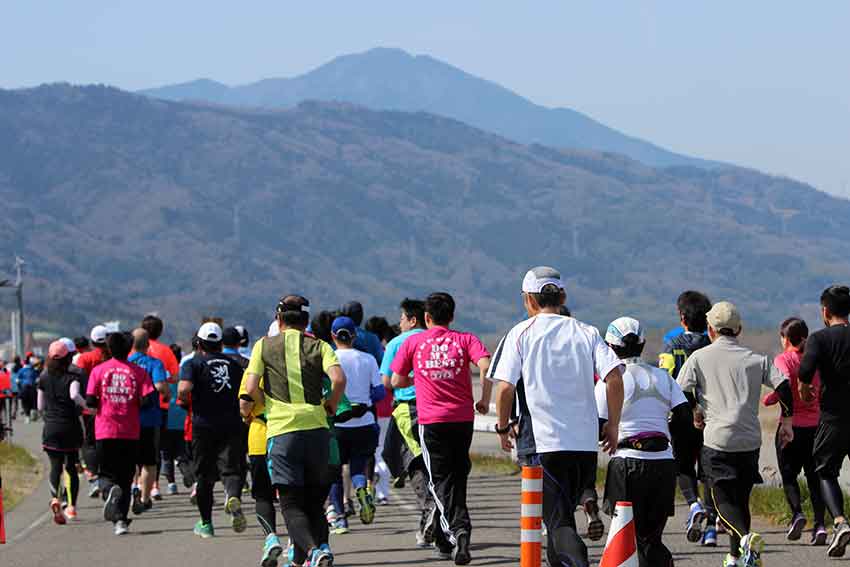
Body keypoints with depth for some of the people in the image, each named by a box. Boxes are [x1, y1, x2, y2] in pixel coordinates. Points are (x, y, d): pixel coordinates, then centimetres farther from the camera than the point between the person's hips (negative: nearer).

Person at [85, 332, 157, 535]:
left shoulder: (99, 370, 0)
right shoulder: (138, 372, 0)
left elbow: (90, 401, -5)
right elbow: (149, 399, -9)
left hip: (105, 430, -1)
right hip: (130, 432, 1)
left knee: (107, 473, 7)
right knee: (125, 477, 11)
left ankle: (110, 490, -27)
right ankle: (121, 519, 7)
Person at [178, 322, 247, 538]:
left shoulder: (194, 364, -1)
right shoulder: (234, 364, 11)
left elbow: (183, 389, -17)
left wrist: (185, 400, 3)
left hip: (204, 425, -2)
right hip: (231, 425, 2)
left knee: (204, 475, 9)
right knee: (230, 468, 0)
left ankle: (206, 523, 16)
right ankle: (233, 497, -34)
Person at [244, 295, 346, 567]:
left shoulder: (264, 346, 8)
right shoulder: (319, 346, 9)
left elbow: (251, 388, -1)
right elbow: (338, 379, -8)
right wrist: (331, 404, 10)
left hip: (281, 430, -2)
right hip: (316, 429, 2)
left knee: (291, 504, -4)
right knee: (314, 501, 15)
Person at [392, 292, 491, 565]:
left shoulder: (413, 342, 5)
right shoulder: (465, 340, 5)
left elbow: (396, 381, 9)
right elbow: (486, 365, -12)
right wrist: (484, 401, -1)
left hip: (431, 421, -2)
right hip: (463, 418, 2)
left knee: (441, 481, 0)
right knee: (458, 478, 14)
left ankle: (457, 529, -25)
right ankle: (445, 541, 16)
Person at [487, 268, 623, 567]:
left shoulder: (520, 334, 0)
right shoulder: (586, 332, 9)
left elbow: (505, 387, -9)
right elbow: (614, 377, -4)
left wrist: (504, 427, 7)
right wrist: (612, 425, 7)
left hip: (542, 442, -4)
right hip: (586, 442, 4)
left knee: (560, 523, -7)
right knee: (562, 514, 21)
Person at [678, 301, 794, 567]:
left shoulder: (700, 357, 3)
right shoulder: (756, 359, 8)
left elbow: (680, 392, -2)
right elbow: (783, 386, -3)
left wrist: (695, 413, 16)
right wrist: (787, 422, 7)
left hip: (717, 439, -3)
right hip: (750, 440, 3)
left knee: (723, 499, 0)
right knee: (740, 497, 16)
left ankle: (746, 537, -27)